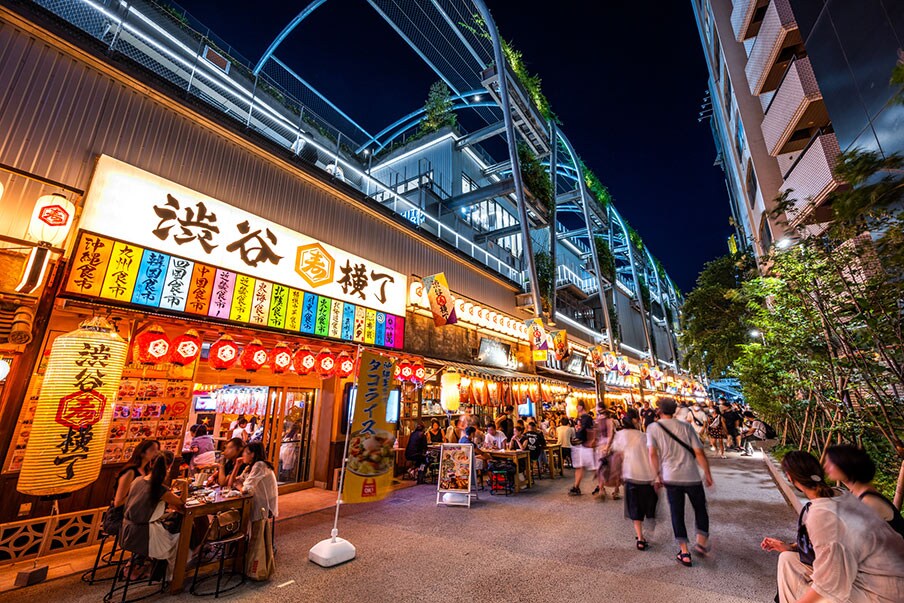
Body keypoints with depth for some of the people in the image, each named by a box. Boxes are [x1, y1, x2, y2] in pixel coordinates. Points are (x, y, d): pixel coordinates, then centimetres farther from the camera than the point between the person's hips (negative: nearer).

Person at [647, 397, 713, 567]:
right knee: (700, 509, 23)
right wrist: (707, 473, 8)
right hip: (691, 476, 1)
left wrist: (658, 475, 2)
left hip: (670, 477, -1)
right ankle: (701, 542, 18)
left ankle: (684, 552, 12)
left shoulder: (653, 428, -3)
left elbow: (652, 454, -9)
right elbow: (699, 452, -3)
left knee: (677, 514, 11)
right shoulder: (686, 426, -1)